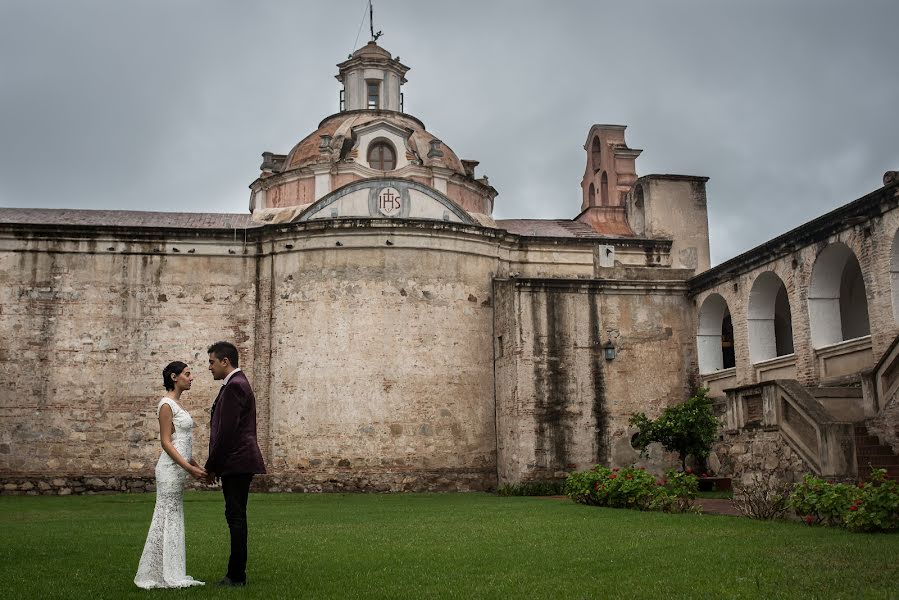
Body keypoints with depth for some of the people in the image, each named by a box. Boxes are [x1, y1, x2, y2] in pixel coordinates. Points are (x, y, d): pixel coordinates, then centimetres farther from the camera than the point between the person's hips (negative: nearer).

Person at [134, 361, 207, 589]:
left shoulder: (176, 404, 15)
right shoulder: (167, 404, -12)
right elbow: (166, 442, -17)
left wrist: (196, 466, 17)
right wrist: (189, 468, -20)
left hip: (179, 469, 10)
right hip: (171, 469, -10)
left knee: (173, 521, 11)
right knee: (167, 520, -4)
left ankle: (170, 575, 16)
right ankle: (159, 576, 4)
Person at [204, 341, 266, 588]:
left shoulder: (234, 386, -14)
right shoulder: (237, 383, 18)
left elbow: (227, 431, -19)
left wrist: (211, 466, -12)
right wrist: (215, 465, 17)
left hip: (236, 463, -10)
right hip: (237, 463, 10)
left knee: (236, 518, -5)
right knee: (235, 518, 12)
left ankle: (236, 576, 1)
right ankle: (236, 574, 18)